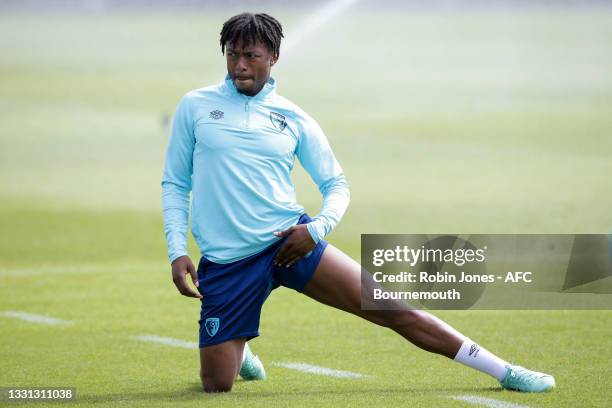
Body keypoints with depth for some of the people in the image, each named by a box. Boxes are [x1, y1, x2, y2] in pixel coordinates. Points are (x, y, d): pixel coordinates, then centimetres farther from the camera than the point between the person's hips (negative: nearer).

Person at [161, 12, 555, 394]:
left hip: (290, 240, 0)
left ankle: (504, 371, -1)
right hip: (224, 263, 0)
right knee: (216, 384, -4)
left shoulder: (293, 119, 5)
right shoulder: (194, 106, 3)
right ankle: (236, 351, 33)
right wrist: (178, 252, -5)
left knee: (390, 310, -8)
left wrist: (317, 229, -10)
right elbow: (175, 183, 7)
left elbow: (337, 185, 11)